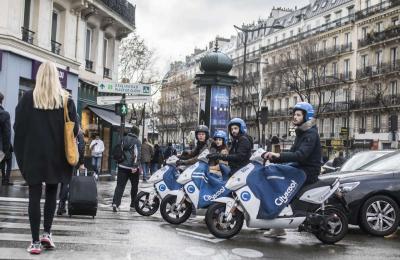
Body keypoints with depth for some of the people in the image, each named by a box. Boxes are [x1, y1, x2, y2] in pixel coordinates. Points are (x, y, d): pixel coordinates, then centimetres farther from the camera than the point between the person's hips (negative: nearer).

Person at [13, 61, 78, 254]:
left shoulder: (28, 98, -3)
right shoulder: (66, 99, -1)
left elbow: (18, 126, -3)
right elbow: (74, 129, -2)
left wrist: (21, 152, 7)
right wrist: (66, 149, 13)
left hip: (33, 153, -1)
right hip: (56, 155, 1)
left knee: (35, 195, 3)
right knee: (52, 192, 16)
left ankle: (35, 241, 2)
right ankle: (47, 233, 11)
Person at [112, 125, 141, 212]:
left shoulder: (124, 139, 11)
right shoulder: (137, 141, -6)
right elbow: (137, 154, -17)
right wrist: (135, 166, -22)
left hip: (122, 166, 4)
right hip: (132, 168, -4)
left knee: (120, 185, 0)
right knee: (134, 186, 11)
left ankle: (115, 203, -17)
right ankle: (133, 205, 18)